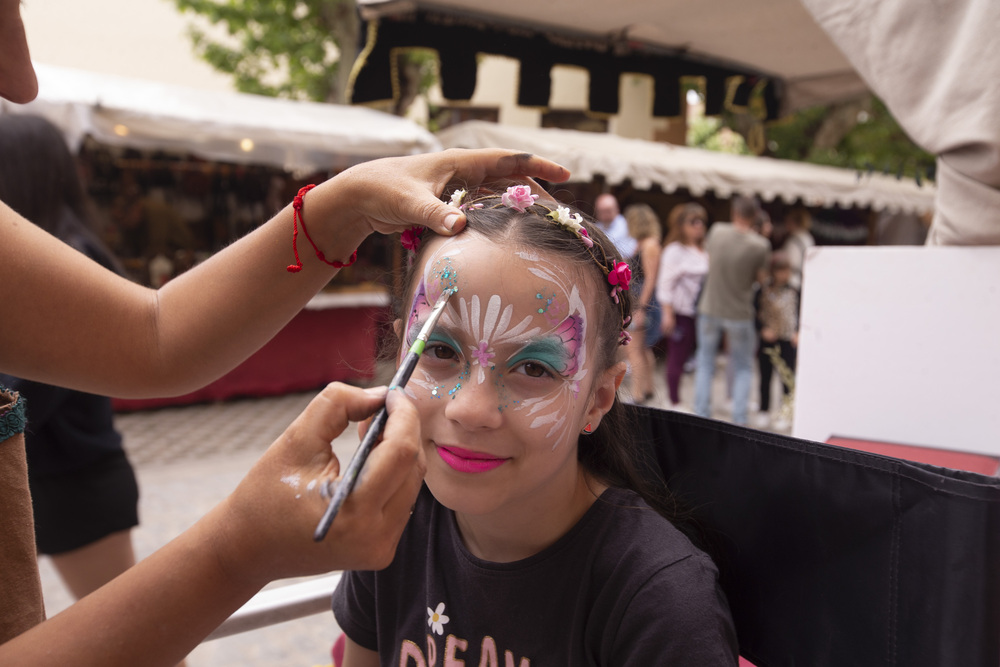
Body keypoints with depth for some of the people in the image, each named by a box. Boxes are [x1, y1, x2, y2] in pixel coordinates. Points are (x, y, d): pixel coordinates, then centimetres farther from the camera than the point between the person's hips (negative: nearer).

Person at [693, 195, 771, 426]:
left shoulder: (717, 231, -10)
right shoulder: (760, 245, -17)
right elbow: (760, 277, -5)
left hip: (710, 309, 2)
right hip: (740, 314, -2)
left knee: (705, 365, 15)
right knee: (743, 368, 14)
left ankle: (701, 416, 15)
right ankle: (739, 420, 10)